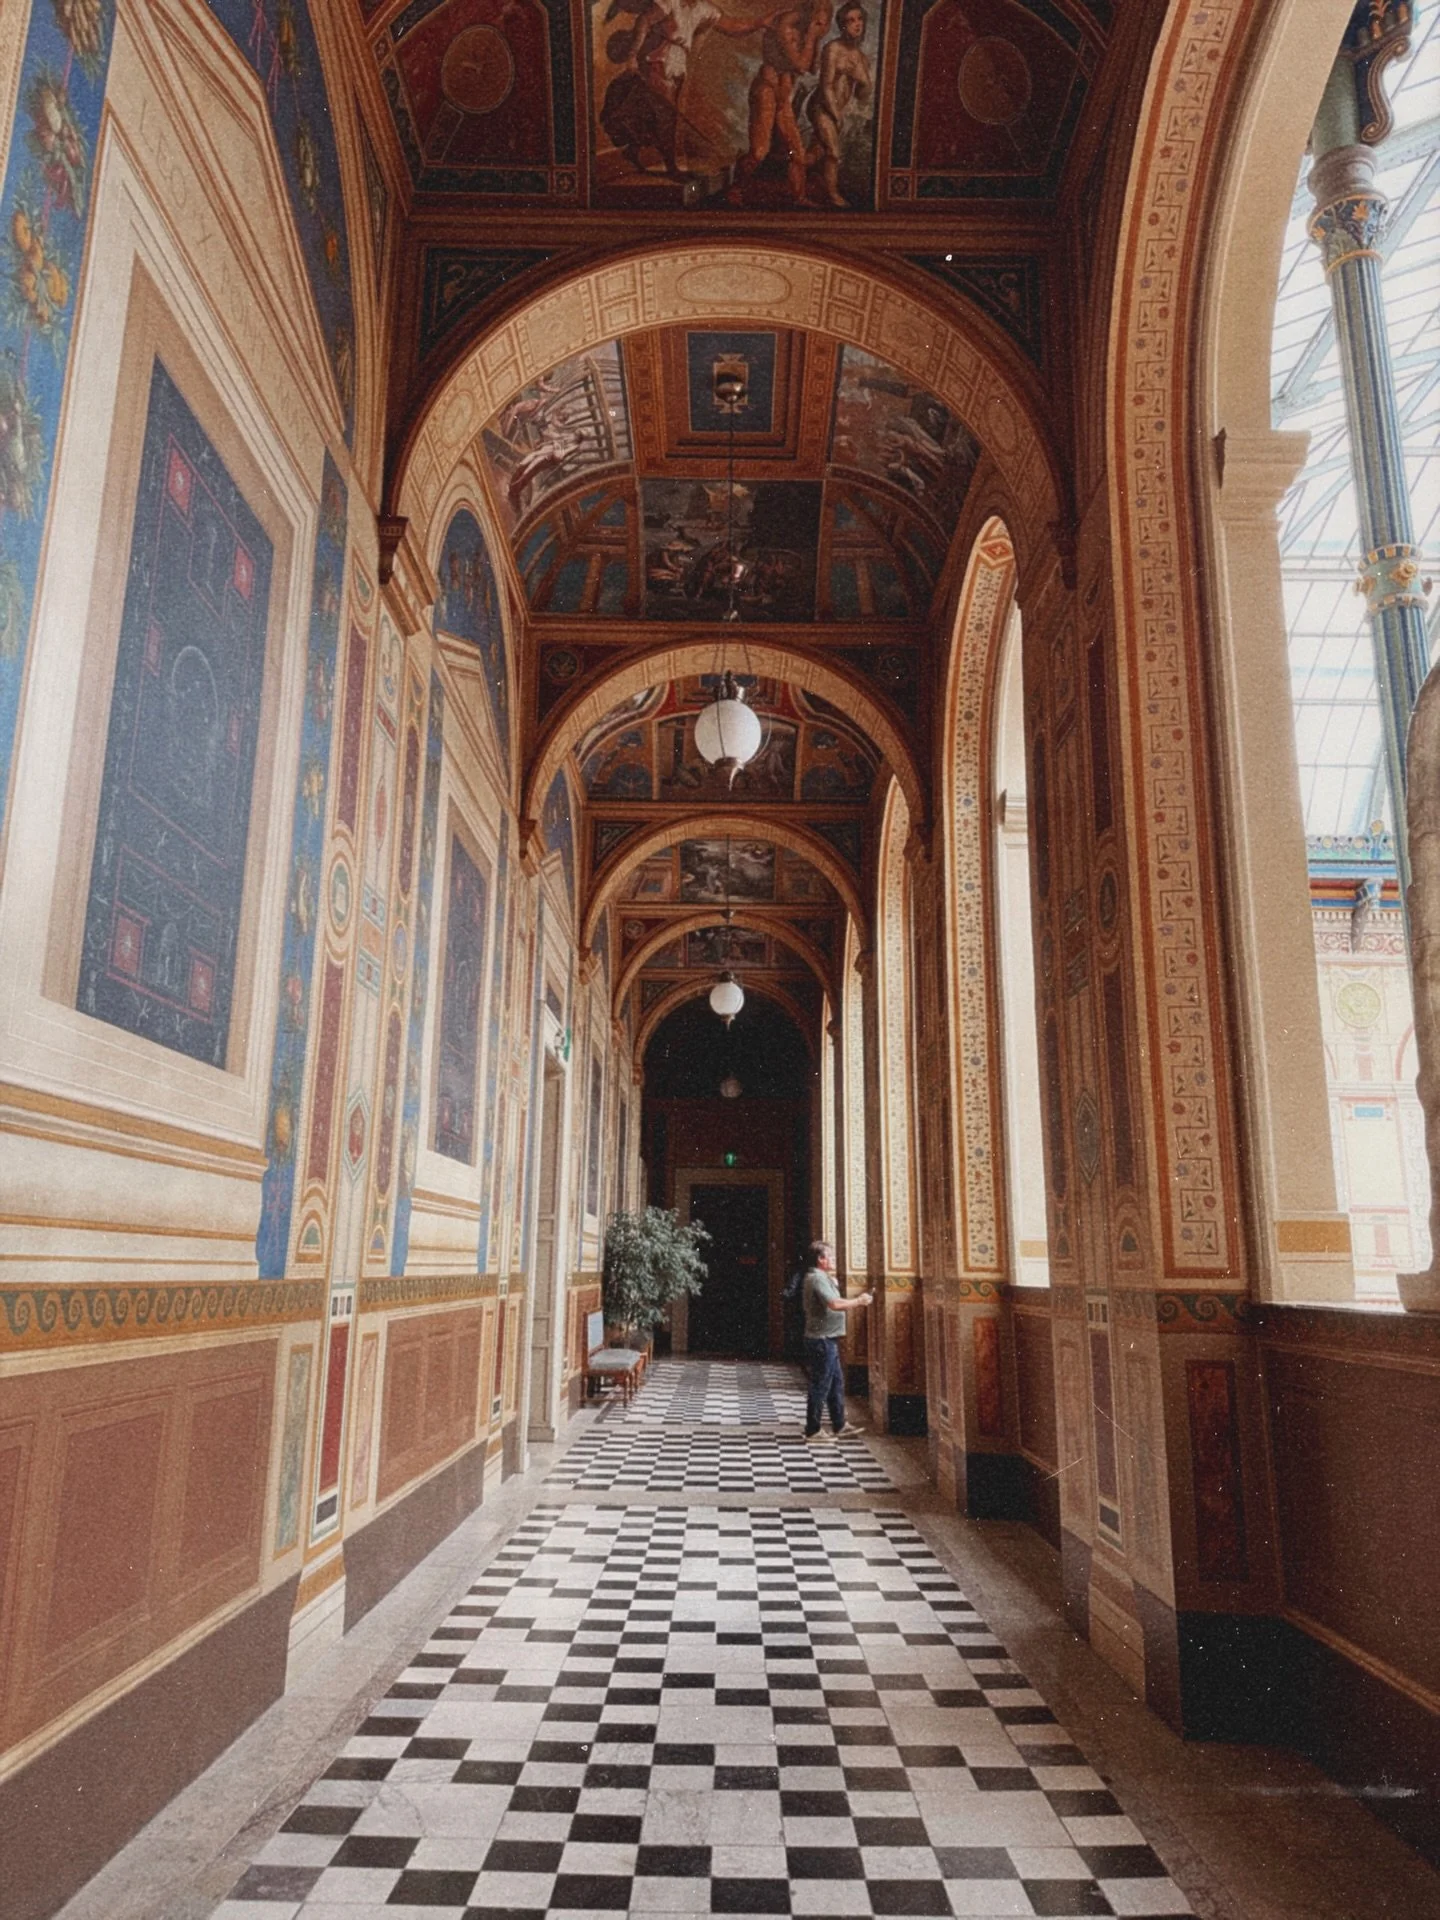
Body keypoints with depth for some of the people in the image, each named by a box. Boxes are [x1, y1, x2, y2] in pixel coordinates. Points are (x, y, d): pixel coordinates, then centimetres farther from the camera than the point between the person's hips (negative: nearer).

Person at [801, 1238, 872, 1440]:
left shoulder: (822, 1277, 16)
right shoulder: (817, 1278, -18)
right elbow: (834, 1304, -28)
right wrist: (858, 1301, -17)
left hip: (828, 1339, 11)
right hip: (821, 1339, -11)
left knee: (836, 1382, 16)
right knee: (820, 1386, -3)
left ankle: (840, 1425, 24)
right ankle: (813, 1430, 5)